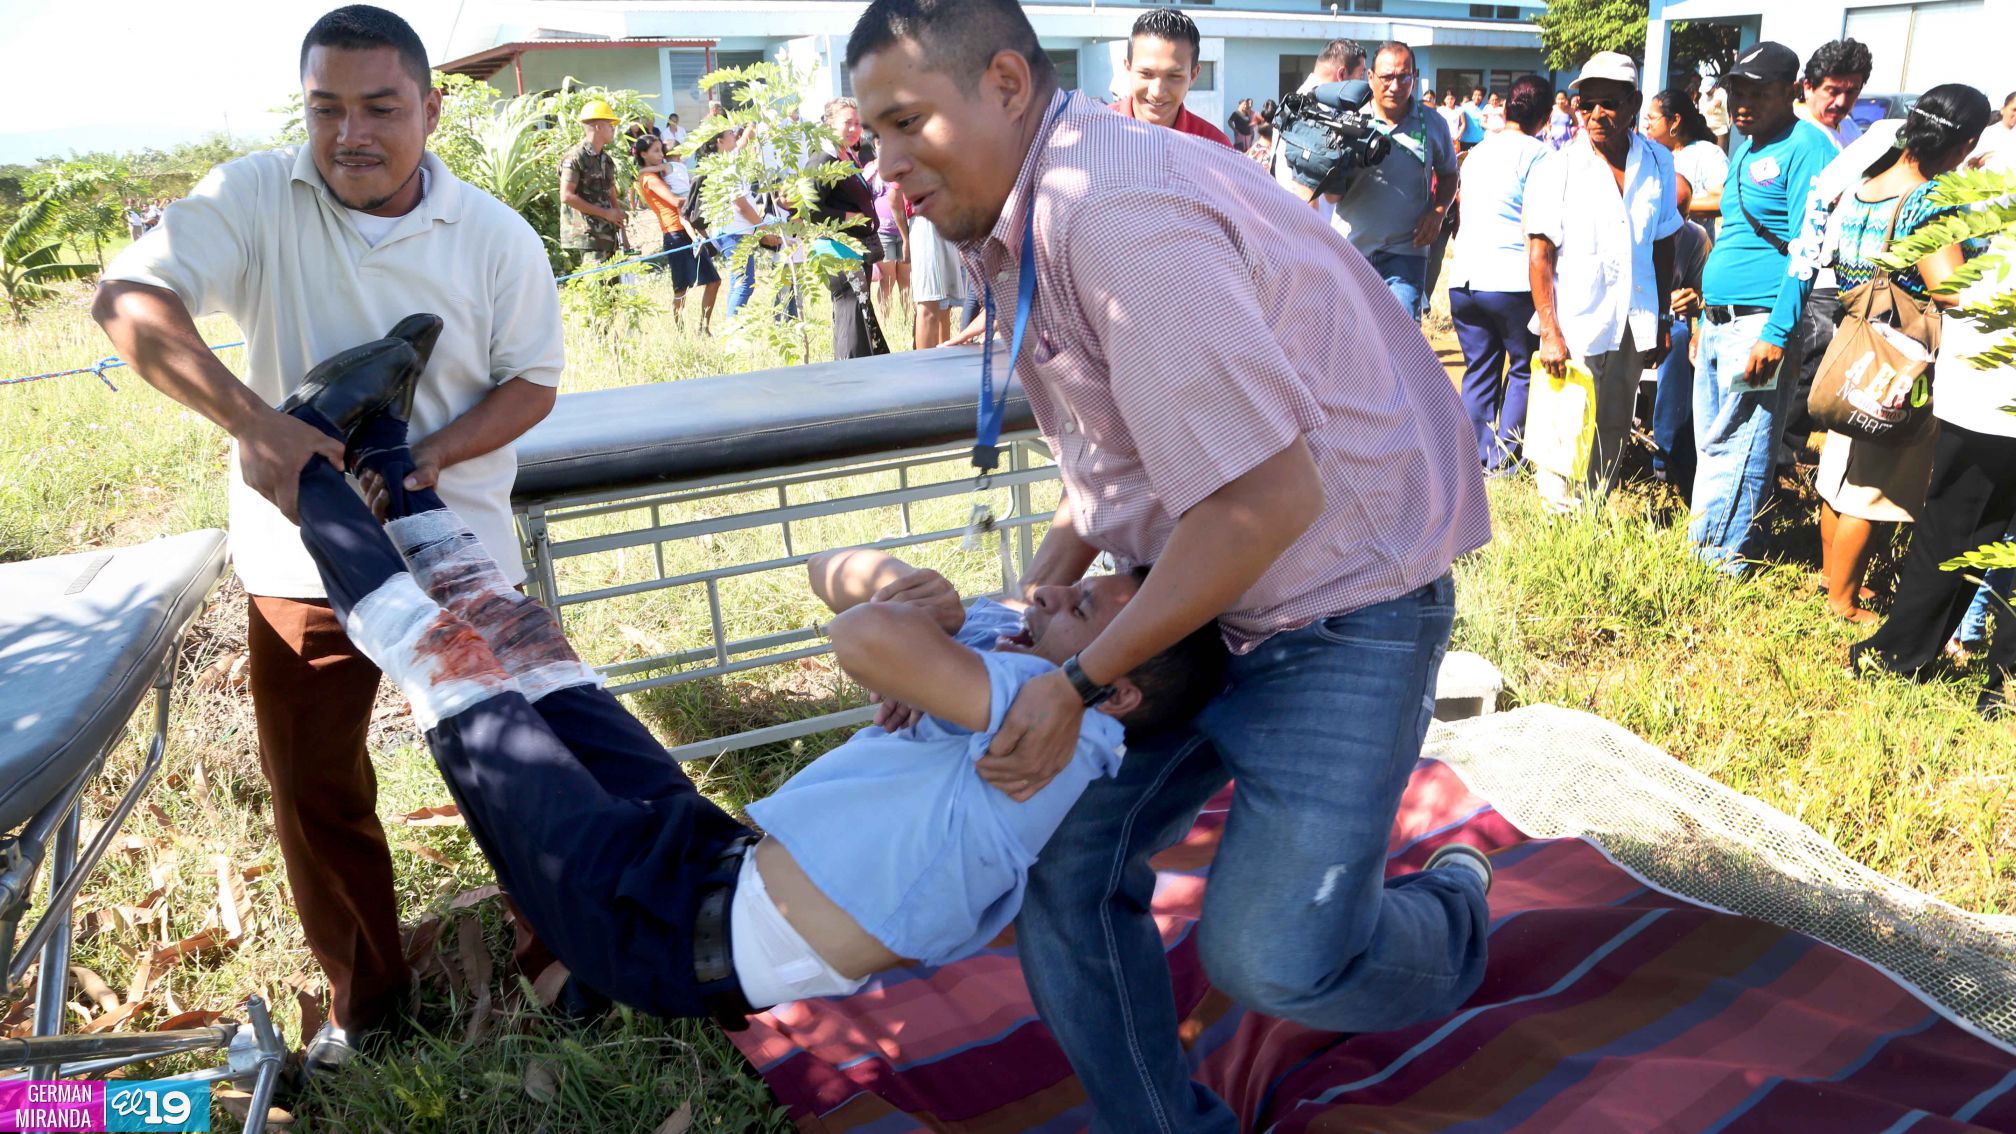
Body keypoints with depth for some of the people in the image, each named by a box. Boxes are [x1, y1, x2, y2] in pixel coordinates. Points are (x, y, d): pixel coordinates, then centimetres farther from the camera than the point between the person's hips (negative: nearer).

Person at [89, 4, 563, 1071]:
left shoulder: (499, 237, -7)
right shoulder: (256, 198, -9)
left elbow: (531, 382, -1)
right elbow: (127, 299, -20)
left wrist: (429, 458, -18)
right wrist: (254, 420, -35)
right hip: (302, 557, 1)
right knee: (314, 791, 12)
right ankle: (363, 992, 34)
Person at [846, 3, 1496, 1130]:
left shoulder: (1115, 213, -26)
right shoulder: (1028, 217, 6)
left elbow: (1270, 495, -28)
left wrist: (1083, 682, -19)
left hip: (1337, 603, -9)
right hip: (1202, 591, 9)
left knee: (1272, 955, -11)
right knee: (1066, 862, 3)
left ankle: (1452, 918, 24)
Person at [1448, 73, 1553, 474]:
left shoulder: (1476, 151, 15)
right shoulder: (1536, 152, -5)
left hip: (1463, 279, 6)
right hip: (1512, 280, -6)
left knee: (1479, 370, 13)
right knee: (1524, 368, 8)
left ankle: (1475, 458, 14)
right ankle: (1504, 459, 7)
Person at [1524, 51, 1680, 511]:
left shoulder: (1658, 163, 4)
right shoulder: (1555, 170, -6)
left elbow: (1663, 246, 11)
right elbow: (1539, 254, -8)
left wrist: (1661, 323, 11)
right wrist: (1549, 332, -14)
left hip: (1633, 330, 4)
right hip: (1575, 328, -4)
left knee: (1613, 438, 13)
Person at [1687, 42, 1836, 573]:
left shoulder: (1806, 147, -10)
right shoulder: (1744, 150, 17)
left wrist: (1776, 334, -22)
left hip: (1761, 324, -9)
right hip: (1718, 322, 9)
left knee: (1736, 452, -3)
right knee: (1711, 445, 13)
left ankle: (1719, 560, 5)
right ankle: (1702, 549, 22)